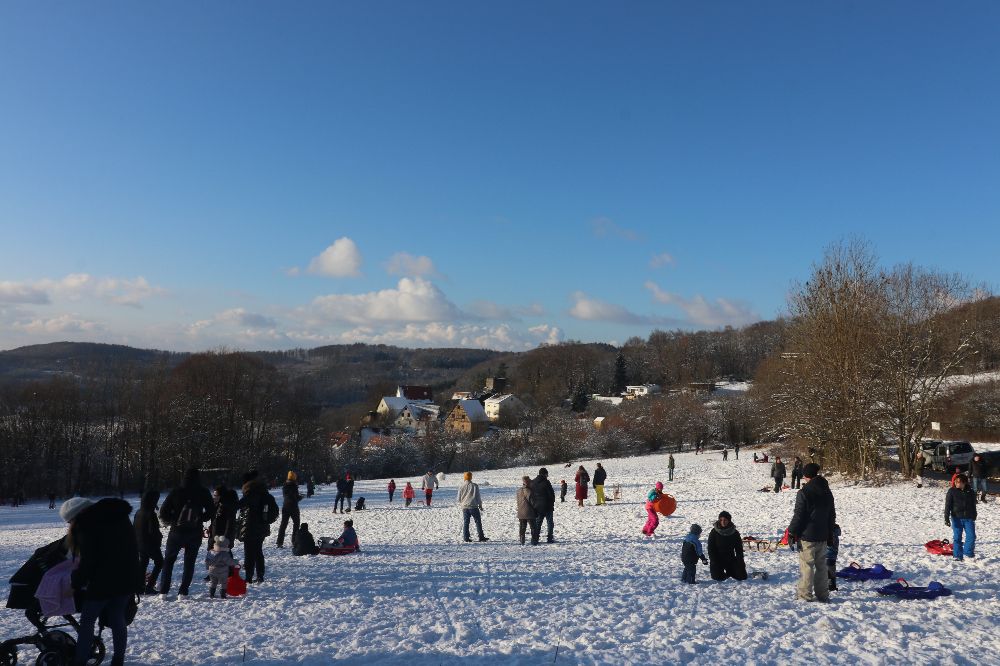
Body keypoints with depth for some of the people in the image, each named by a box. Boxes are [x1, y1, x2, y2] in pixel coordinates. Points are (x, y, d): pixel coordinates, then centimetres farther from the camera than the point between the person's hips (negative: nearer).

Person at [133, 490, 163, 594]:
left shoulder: (138, 513, 4)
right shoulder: (151, 514, -22)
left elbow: (134, 528, 13)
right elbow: (153, 531, -23)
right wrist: (159, 536, -3)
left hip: (140, 544, 7)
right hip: (151, 544, -7)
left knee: (143, 563, 19)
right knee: (159, 563, 6)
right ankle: (149, 586, -1)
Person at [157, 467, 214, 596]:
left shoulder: (175, 492, -6)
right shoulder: (203, 492, -4)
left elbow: (163, 512, -6)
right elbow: (211, 510, 0)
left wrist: (170, 521, 11)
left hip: (177, 531, 0)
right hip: (195, 533, 0)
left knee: (168, 560, 15)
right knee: (189, 562, 11)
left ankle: (163, 590, 10)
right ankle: (183, 591, 4)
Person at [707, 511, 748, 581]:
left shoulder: (734, 533, -1)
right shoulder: (714, 533, -7)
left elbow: (739, 549, 4)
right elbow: (710, 549, -6)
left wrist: (741, 561, -7)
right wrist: (713, 562, -14)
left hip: (731, 559, 2)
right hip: (717, 560, -2)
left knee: (742, 576, -7)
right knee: (718, 578, -20)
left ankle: (729, 572, 21)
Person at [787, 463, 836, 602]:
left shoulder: (804, 493, -15)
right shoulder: (827, 492, 9)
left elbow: (798, 515, -15)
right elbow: (832, 515, 17)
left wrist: (792, 533, -6)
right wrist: (830, 534, 25)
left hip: (807, 536, -7)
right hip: (823, 536, 7)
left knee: (806, 565, -2)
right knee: (821, 565, 14)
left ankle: (805, 595, 1)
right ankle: (823, 594, 19)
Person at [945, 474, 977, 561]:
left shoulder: (971, 492, 3)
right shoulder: (952, 491, -4)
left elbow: (973, 506, 15)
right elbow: (947, 505, -6)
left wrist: (974, 518, 17)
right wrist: (947, 518, -12)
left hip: (969, 518, 2)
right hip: (956, 518, -2)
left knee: (971, 536, -4)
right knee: (957, 537, 3)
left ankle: (967, 553, 12)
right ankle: (958, 556, 11)